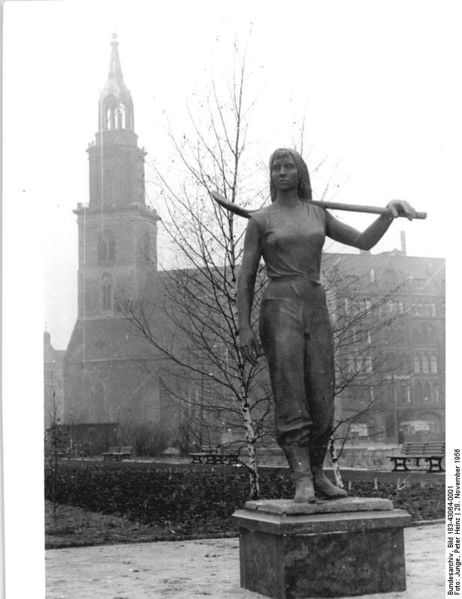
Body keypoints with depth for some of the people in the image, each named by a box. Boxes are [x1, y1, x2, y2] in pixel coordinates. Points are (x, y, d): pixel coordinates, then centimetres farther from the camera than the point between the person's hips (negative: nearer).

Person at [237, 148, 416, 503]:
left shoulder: (318, 214, 17)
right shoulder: (260, 220, 5)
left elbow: (364, 242, 14)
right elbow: (246, 277, 2)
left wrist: (390, 213, -4)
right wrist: (244, 329, -8)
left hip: (316, 312, 4)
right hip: (279, 310, -4)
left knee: (321, 400, 2)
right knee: (290, 399, -13)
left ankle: (316, 473, 17)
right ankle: (302, 481, -14)